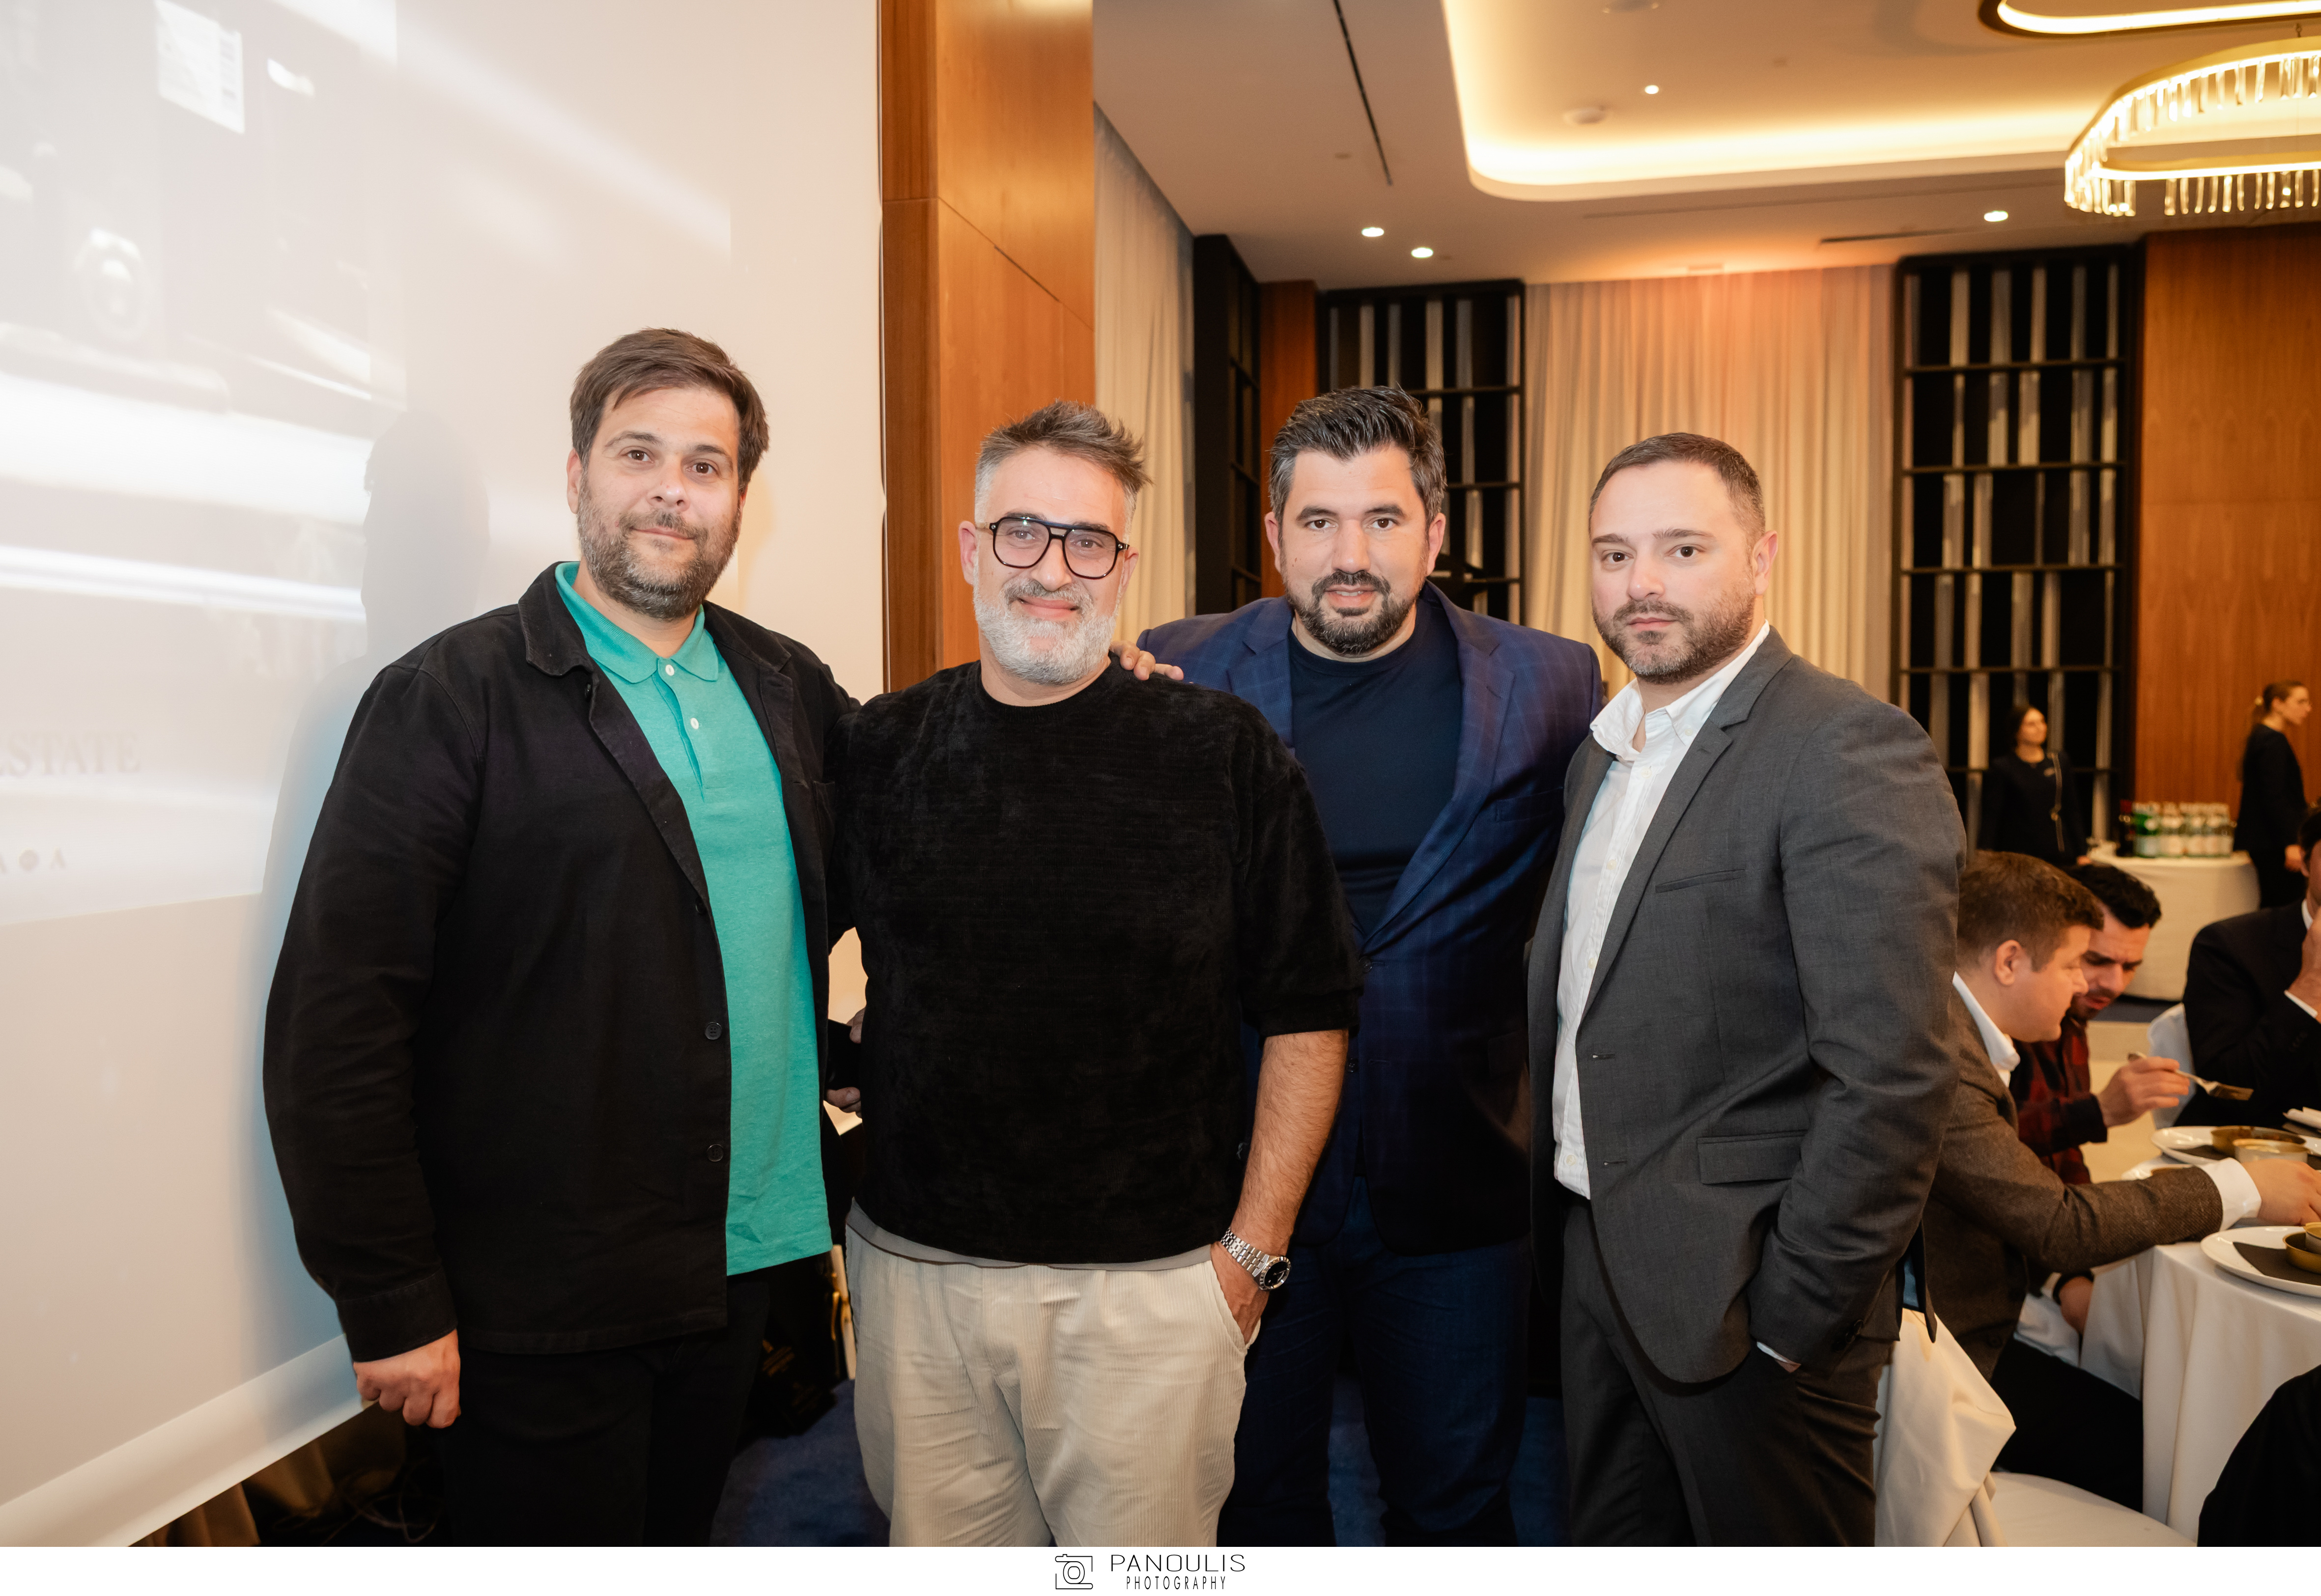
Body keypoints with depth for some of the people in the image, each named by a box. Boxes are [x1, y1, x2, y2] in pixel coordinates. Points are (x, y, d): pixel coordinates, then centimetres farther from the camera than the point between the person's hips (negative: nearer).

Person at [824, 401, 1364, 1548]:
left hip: (1153, 1283, -2)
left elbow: (1309, 1012, -4)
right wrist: (817, 1069, 2)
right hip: (916, 1270, 3)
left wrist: (1252, 1249, -5)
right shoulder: (876, 751, 1)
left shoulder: (1225, 755, -7)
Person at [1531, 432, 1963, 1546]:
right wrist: (1560, 1220, 10)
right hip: (1596, 1252, 8)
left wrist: (1795, 1319, -18)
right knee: (1614, 1553, 21)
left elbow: (1891, 1073, -22)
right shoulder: (1601, 752, 10)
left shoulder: (1849, 748, -17)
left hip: (1742, 1291, -7)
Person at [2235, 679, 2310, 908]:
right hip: (2274, 843, -10)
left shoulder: (2261, 736, 16)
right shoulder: (2274, 741, -14)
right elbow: (2274, 797, -20)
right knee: (2287, 910, -9)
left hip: (2263, 840, 10)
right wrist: (2290, 844, -22)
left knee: (2272, 907, 10)